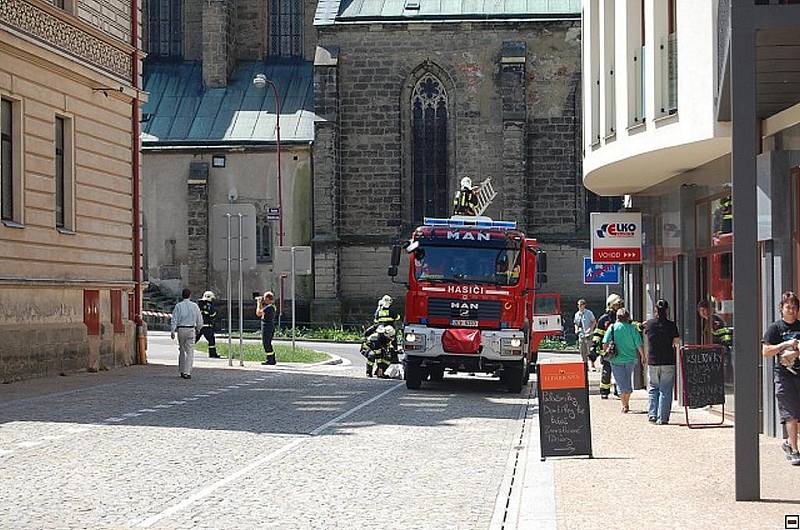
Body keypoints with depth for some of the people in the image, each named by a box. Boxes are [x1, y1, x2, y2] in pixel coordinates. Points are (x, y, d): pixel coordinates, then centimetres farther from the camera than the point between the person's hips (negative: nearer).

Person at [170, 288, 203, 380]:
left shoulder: (178, 306, -2)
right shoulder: (194, 306, 1)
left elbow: (174, 319, -8)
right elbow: (199, 319, 7)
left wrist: (172, 331, -9)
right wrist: (198, 329, 23)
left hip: (181, 329, 1)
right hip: (191, 329, -1)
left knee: (182, 351, 15)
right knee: (190, 352, -2)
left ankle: (182, 371, 21)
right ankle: (187, 372, -11)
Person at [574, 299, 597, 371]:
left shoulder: (589, 313, -5)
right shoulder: (577, 314, 11)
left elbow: (594, 322, -3)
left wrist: (590, 329, -16)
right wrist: (576, 329, 4)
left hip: (588, 335, -5)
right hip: (581, 335, 5)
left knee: (589, 350, -11)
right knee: (582, 352, 8)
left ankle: (592, 365, -7)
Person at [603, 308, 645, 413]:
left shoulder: (612, 327, -6)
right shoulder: (632, 328, -6)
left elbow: (605, 342, -9)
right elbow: (639, 344, -6)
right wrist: (643, 357, 7)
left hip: (616, 359, -1)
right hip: (630, 358, 1)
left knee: (621, 383, 3)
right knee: (628, 381, 19)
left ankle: (624, 405, -5)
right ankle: (626, 403, 28)